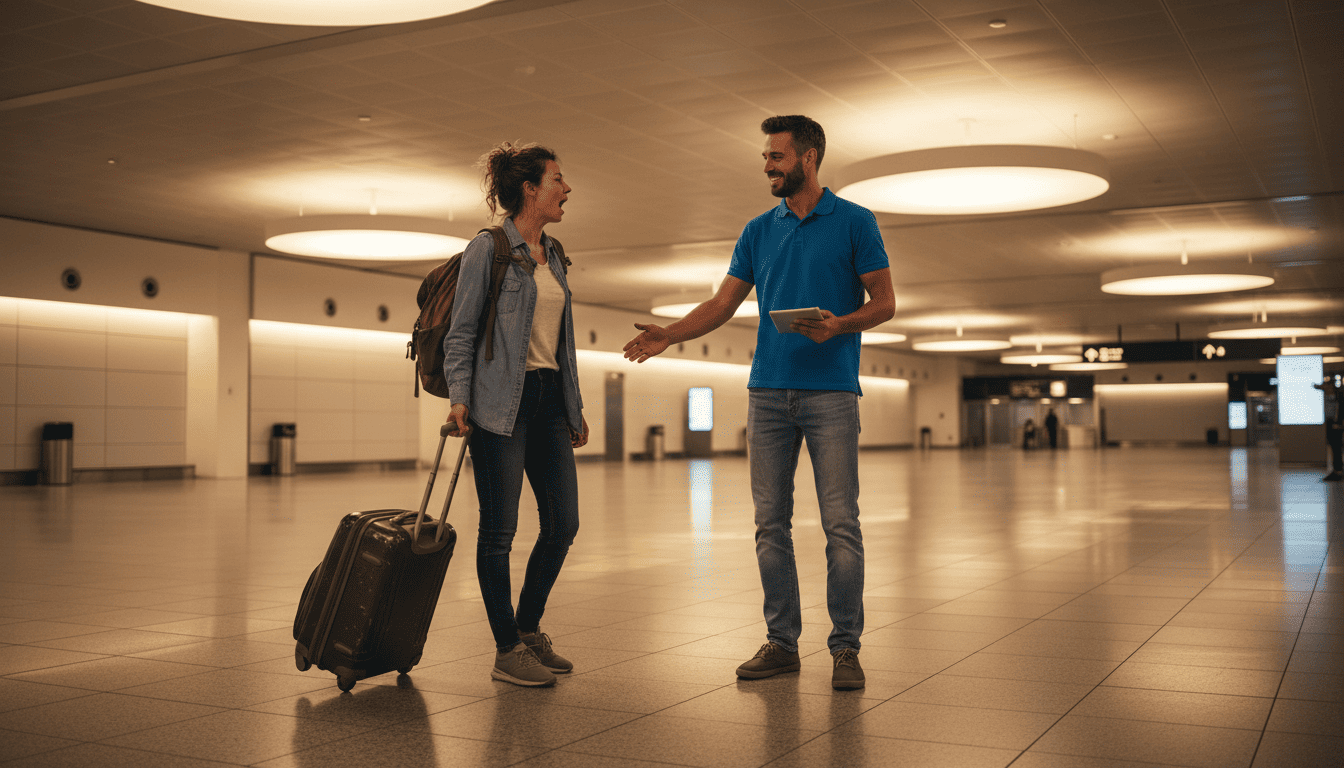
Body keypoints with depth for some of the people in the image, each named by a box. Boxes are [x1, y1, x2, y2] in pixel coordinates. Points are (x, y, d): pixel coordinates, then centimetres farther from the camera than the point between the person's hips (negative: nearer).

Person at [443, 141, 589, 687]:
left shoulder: (553, 257, 17)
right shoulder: (488, 249, -4)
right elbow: (460, 331, -6)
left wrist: (575, 405, 21)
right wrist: (458, 397, -16)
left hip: (549, 399, 8)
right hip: (502, 402, -8)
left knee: (564, 523, 6)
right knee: (499, 528, -2)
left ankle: (528, 629, 24)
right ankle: (507, 652, 8)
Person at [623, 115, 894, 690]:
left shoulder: (854, 222, 3)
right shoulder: (759, 231, 15)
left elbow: (884, 303, 2)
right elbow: (722, 304, 12)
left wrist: (839, 325, -17)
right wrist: (669, 334, -3)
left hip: (831, 391, -4)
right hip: (768, 392, 4)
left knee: (840, 523, -4)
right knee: (771, 523, 5)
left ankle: (846, 647, 5)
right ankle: (781, 641, 15)